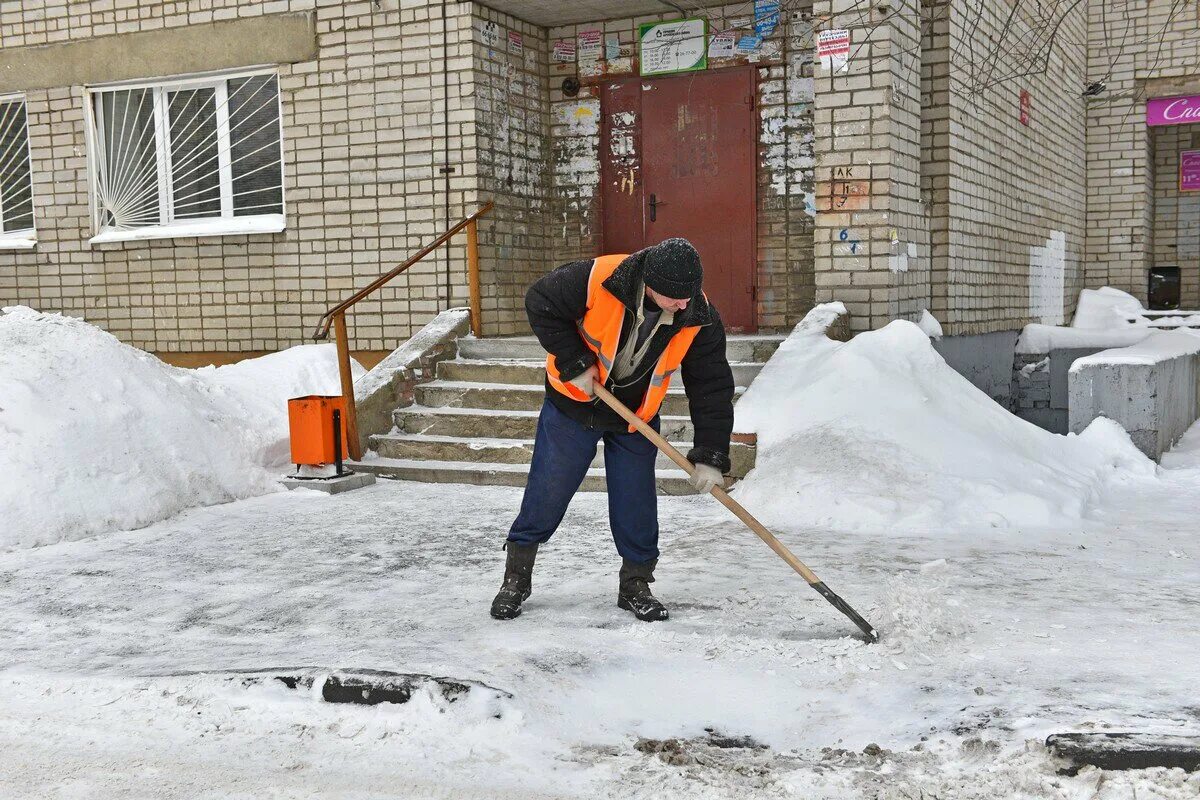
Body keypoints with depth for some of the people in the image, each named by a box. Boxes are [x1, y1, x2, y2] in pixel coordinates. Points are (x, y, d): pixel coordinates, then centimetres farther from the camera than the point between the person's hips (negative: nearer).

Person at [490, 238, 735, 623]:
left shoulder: (699, 318, -20)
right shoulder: (596, 280, -30)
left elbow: (712, 388, -13)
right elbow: (540, 302, -17)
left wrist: (710, 456, -16)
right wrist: (573, 364, -20)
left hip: (636, 418, 2)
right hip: (573, 403, -2)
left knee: (636, 503, 3)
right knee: (547, 493, 3)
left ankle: (635, 584, 22)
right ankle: (516, 579, 19)